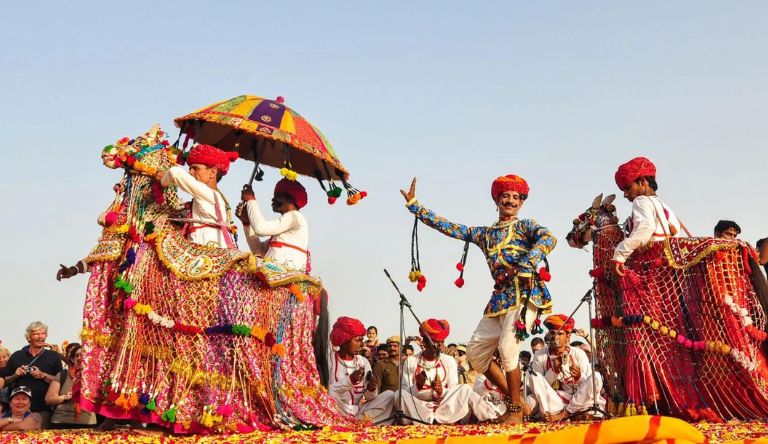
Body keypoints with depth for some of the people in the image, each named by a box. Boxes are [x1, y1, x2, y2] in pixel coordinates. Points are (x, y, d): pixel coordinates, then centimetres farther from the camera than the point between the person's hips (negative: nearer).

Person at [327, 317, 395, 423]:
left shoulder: (363, 362, 9)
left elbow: (368, 397, 7)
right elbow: (325, 393, -18)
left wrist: (371, 389, -16)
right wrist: (349, 380, -26)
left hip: (357, 411, 4)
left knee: (389, 395, -11)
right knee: (330, 393, -34)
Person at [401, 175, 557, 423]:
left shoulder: (525, 226, 8)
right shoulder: (484, 234, 22)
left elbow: (549, 238, -13)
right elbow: (448, 227, 21)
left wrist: (524, 265, -27)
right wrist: (413, 205, 20)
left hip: (523, 292, -7)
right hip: (500, 297, 7)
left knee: (508, 348, -19)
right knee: (475, 350, 4)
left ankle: (517, 409, -2)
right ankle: (512, 399, 15)